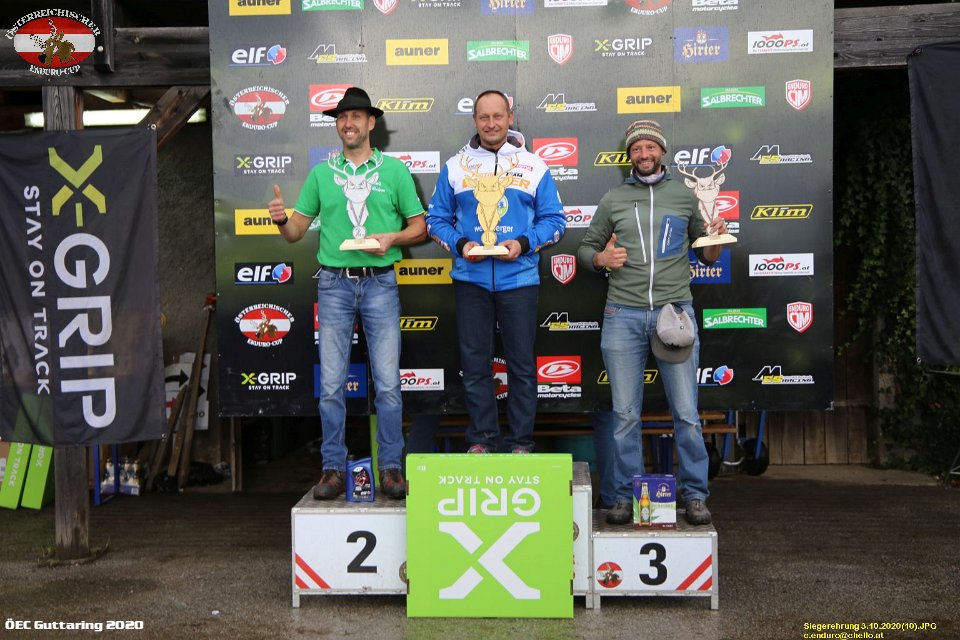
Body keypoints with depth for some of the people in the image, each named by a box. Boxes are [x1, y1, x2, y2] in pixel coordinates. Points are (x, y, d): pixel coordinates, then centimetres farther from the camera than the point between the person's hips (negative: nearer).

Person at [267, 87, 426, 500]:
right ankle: (334, 469, 12)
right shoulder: (321, 173, 10)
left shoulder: (394, 170, 6)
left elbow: (419, 227, 6)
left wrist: (391, 238, -12)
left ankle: (390, 467, 10)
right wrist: (281, 220, -12)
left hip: (380, 283, -1)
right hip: (334, 283, 2)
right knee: (331, 384, 3)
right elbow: (296, 233, 10)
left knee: (388, 382, 0)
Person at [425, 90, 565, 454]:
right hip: (470, 280, 1)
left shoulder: (534, 166, 5)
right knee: (474, 363, 6)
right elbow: (436, 218, 9)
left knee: (522, 364, 4)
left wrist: (524, 243, -12)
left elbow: (554, 219, 5)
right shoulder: (455, 166, 8)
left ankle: (520, 442, 15)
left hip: (519, 279, -1)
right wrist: (460, 244, -9)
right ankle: (481, 438, 18)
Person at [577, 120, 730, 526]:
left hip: (675, 310, 0)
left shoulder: (684, 196, 12)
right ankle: (626, 496, 14)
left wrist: (715, 240, -3)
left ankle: (695, 495, 13)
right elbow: (586, 248, 17)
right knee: (625, 414, 4)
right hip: (623, 316, 0)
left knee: (686, 413, 0)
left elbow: (706, 256, 18)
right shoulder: (613, 199, 11)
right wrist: (601, 258, -5)